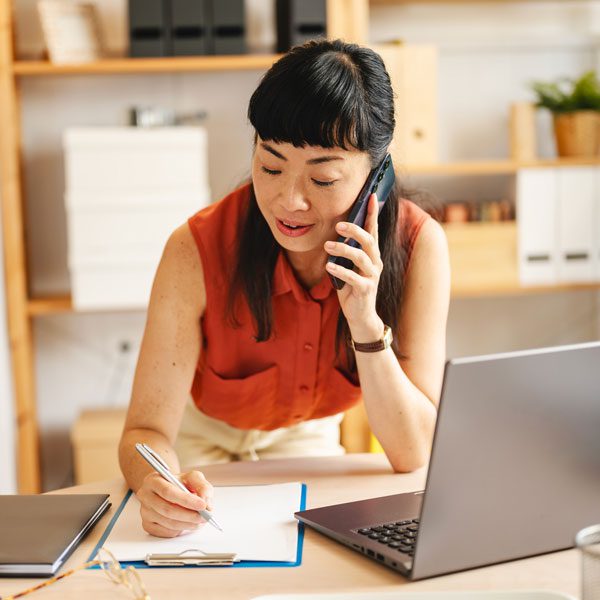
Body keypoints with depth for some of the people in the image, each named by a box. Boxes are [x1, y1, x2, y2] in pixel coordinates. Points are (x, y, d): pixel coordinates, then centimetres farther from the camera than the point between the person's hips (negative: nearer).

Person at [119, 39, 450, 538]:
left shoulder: (418, 244, -28)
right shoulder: (197, 249, -32)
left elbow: (413, 455, -26)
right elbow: (146, 432, -27)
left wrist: (366, 324, -40)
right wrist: (157, 484, -50)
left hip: (305, 439, 0)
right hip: (200, 439, 0)